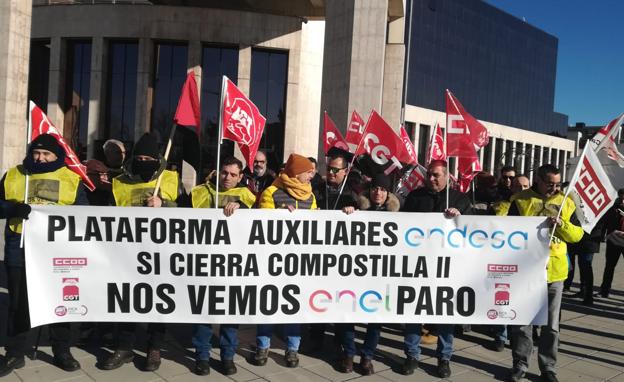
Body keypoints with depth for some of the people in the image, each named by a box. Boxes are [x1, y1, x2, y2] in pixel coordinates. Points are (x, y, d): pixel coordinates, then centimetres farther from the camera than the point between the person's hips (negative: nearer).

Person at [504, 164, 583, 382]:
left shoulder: (566, 203, 6)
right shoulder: (521, 200, -1)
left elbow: (578, 234, 4)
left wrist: (562, 224, -13)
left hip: (554, 271, 2)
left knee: (551, 324, 11)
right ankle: (520, 364, 21)